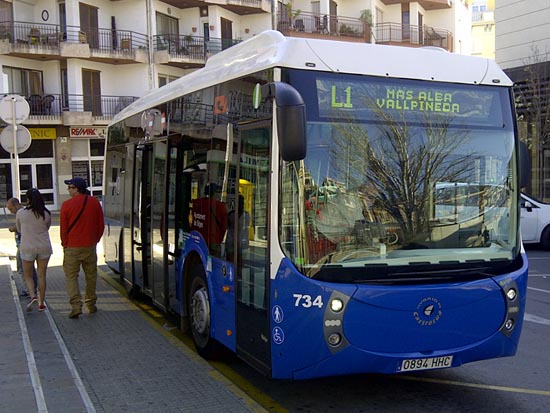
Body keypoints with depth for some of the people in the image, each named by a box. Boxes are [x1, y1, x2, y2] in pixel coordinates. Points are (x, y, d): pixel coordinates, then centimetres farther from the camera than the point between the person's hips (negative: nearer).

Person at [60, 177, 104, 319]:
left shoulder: (67, 205, -9)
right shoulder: (95, 203, 1)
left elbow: (63, 228, -2)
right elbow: (101, 225, 6)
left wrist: (65, 244, 10)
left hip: (72, 248, -3)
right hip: (90, 247, 3)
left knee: (71, 276, 2)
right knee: (91, 275, 14)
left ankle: (76, 306, -10)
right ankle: (91, 304, 20)